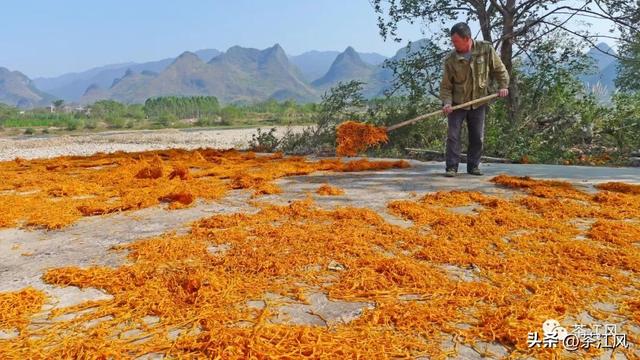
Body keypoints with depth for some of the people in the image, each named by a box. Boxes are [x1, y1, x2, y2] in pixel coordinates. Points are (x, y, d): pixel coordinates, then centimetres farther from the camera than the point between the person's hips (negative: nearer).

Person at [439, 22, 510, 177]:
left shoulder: (486, 49, -8)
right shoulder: (450, 59, -11)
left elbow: (498, 69, 5)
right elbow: (446, 85, -6)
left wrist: (503, 85, -7)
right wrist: (446, 102, -20)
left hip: (479, 102, 1)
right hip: (457, 103, -1)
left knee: (477, 137, 7)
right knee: (453, 135, -5)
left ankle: (473, 166, 21)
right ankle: (452, 167, 4)